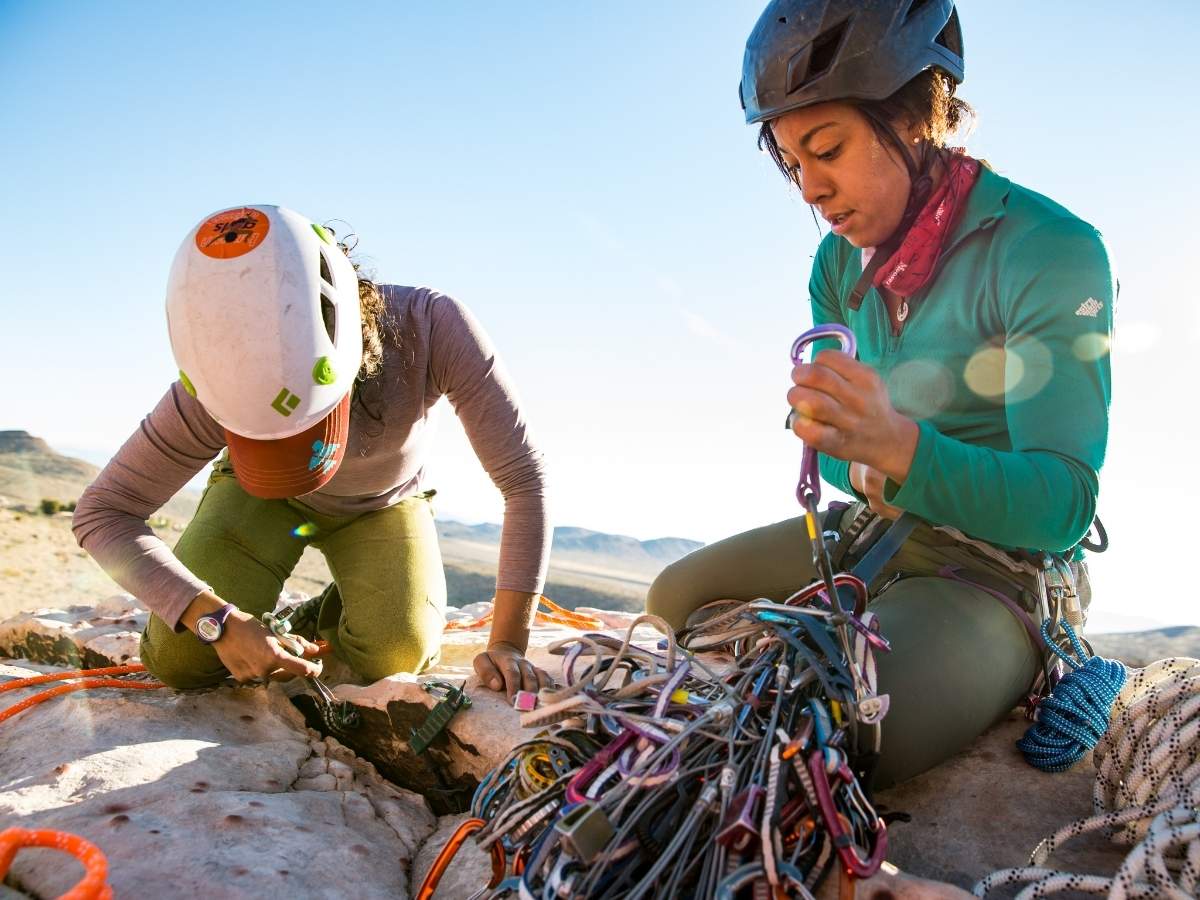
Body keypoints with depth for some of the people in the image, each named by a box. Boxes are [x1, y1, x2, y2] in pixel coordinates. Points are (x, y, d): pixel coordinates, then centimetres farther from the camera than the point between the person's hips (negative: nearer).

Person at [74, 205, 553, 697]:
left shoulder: (431, 328, -40)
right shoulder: (220, 389, -37)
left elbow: (523, 478, -36)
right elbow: (100, 513, -27)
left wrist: (507, 644, -38)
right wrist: (215, 619, -41)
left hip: (383, 503, 1)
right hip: (258, 492, 0)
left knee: (397, 659, -19)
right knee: (181, 658, -16)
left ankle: (324, 619, 15)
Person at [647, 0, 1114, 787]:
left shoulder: (1051, 251, -19)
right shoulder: (841, 262, 3)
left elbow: (1063, 502, -24)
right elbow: (833, 439, 6)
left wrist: (898, 445, -42)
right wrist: (865, 465, -19)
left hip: (1001, 569, -7)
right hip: (875, 532, 7)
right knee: (677, 600, 2)